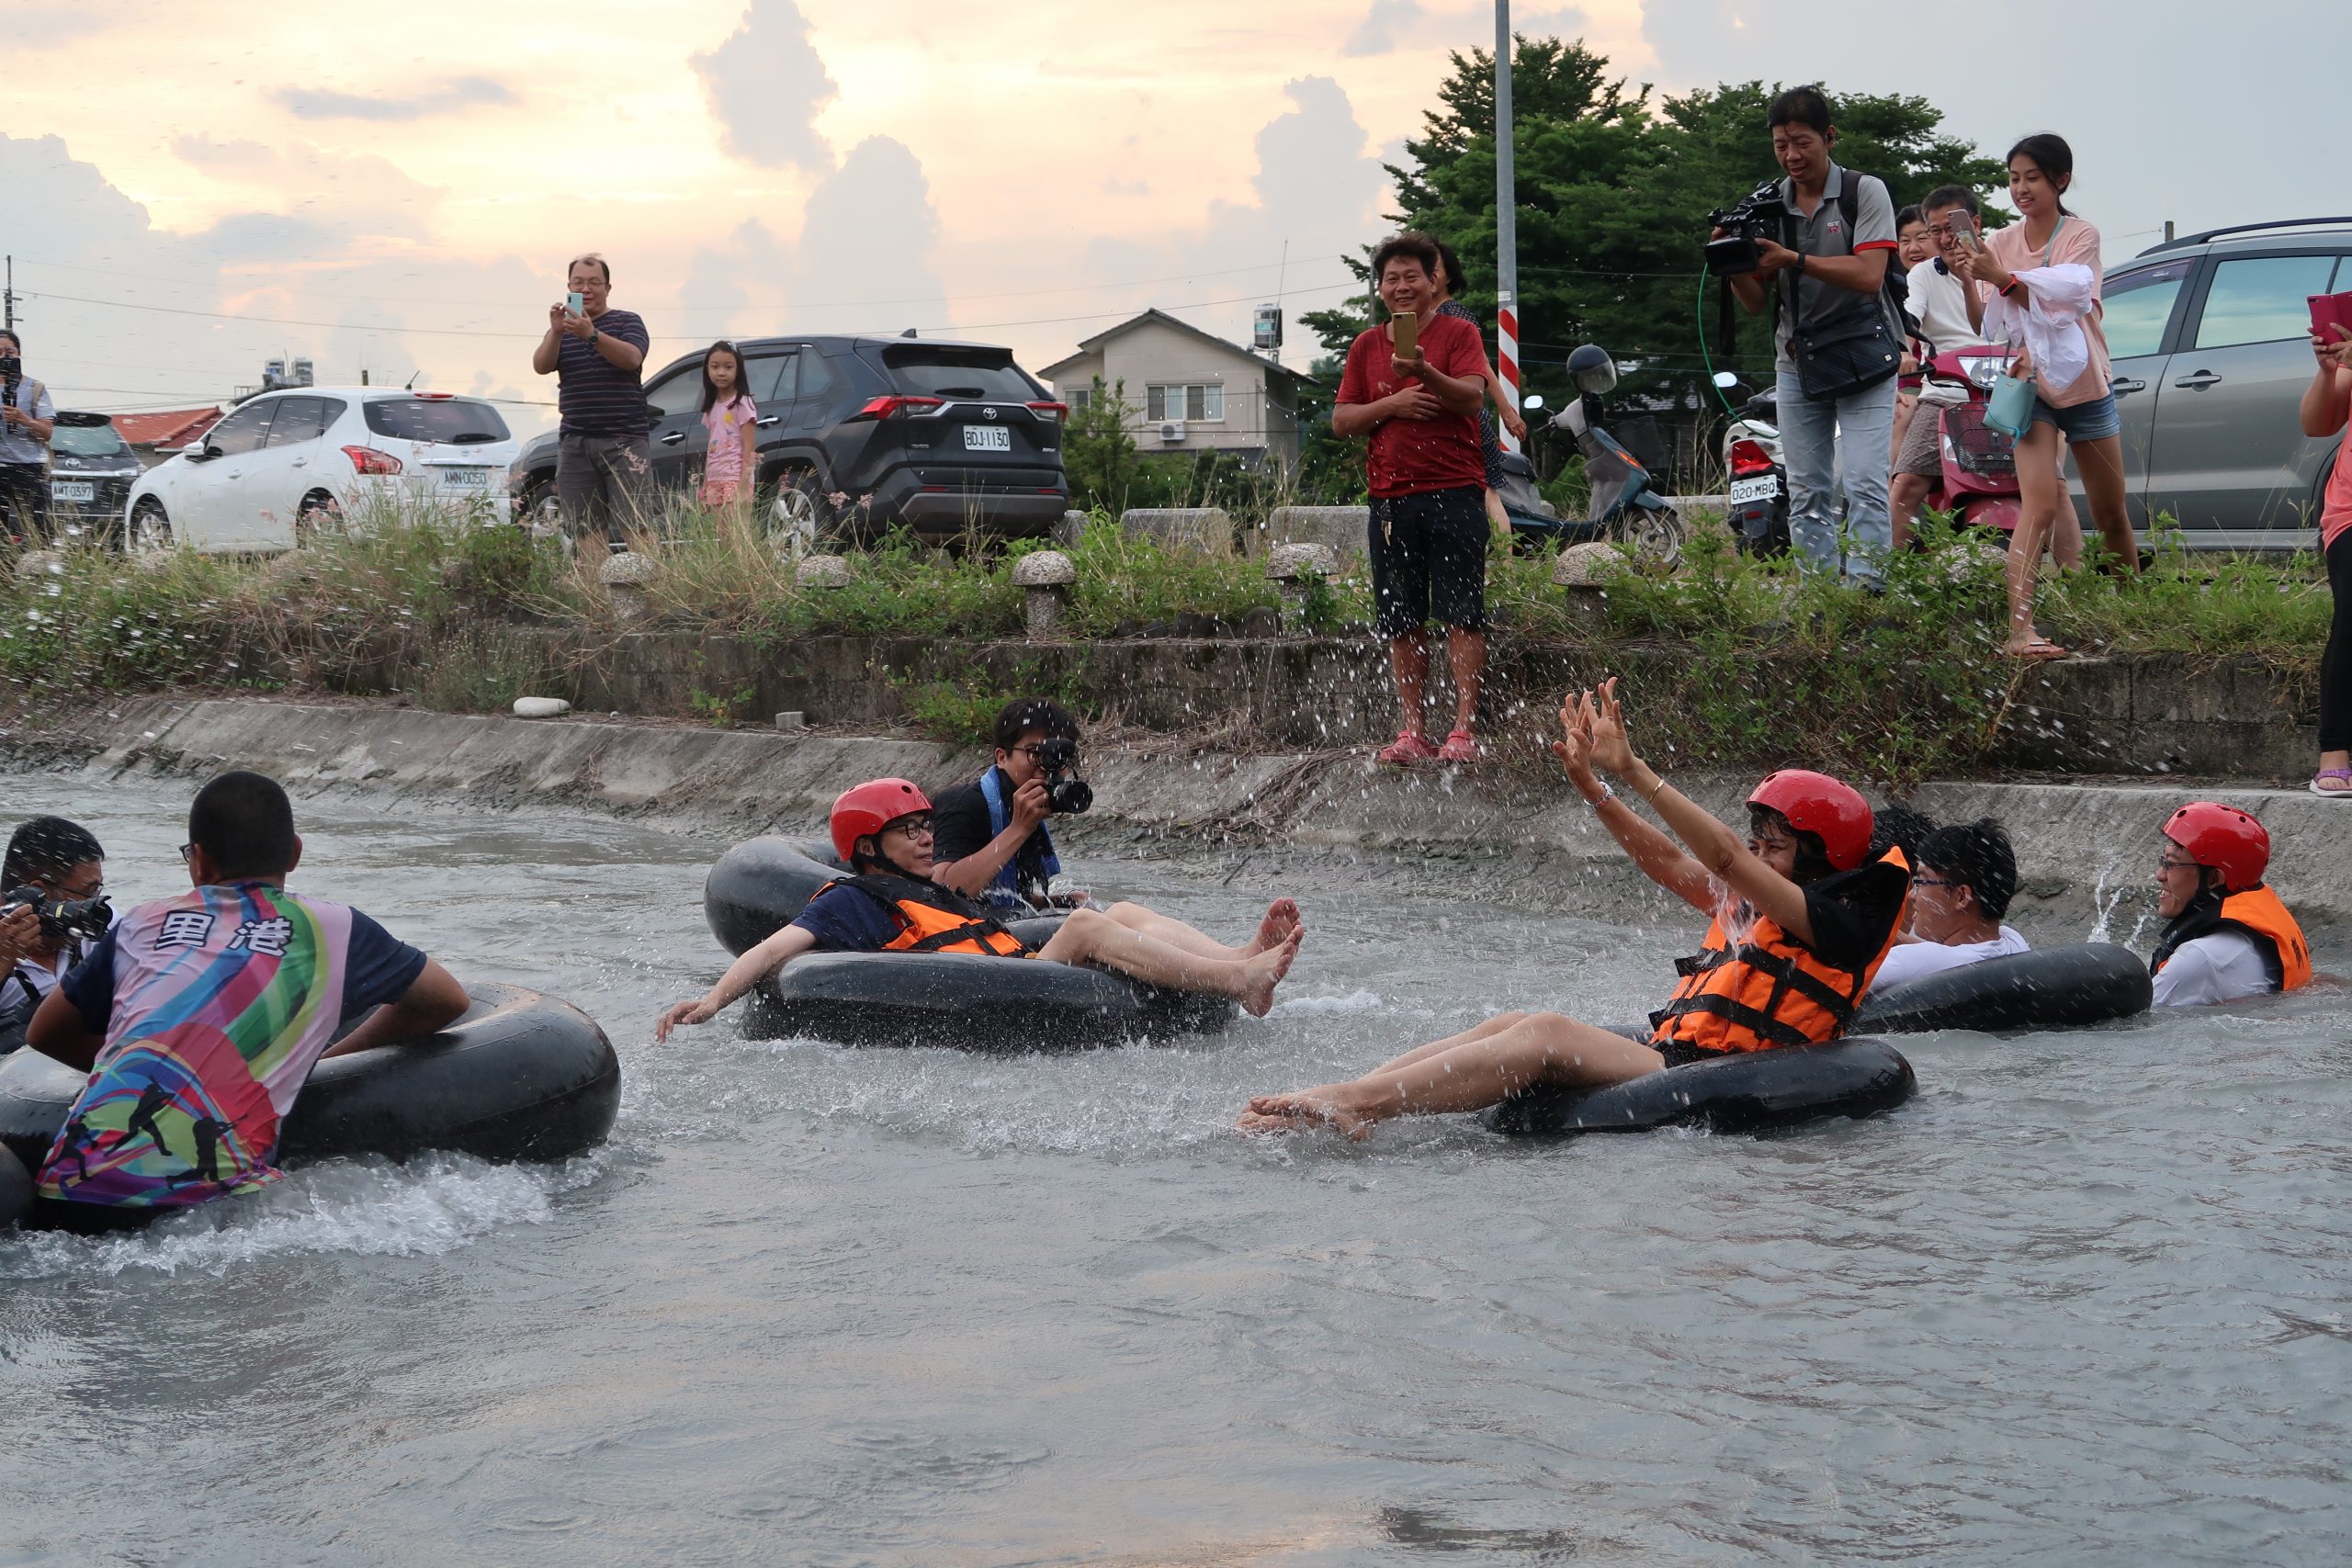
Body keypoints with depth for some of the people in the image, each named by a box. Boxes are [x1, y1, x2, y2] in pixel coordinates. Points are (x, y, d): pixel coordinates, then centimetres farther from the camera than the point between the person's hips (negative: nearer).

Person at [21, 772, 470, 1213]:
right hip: (207, 1192, -3)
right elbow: (448, 1000, 32)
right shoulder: (334, 928, 16)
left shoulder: (142, 925, 23)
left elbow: (44, 1036, 36)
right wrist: (331, 1057, 42)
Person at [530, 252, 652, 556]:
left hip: (624, 442, -3)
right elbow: (541, 366, -1)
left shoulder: (627, 322, 8)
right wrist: (555, 332, -20)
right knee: (587, 531, -3)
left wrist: (592, 335, -29)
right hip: (574, 445, 3)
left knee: (632, 526, -12)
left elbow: (631, 358, -13)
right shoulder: (561, 330, 18)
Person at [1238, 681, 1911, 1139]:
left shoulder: (1831, 922, -2)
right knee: (1517, 1025, -9)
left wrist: (1635, 771, -17)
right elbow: (1666, 861, 21)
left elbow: (1724, 856, -13)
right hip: (1667, 1058, 9)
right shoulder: (1745, 909, 24)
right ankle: (1342, 1096, -22)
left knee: (1546, 1034, -24)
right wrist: (1593, 786, 8)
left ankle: (1352, 1104, -35)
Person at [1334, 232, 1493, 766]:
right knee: (1401, 621, 3)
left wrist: (1424, 372, -29)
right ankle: (1412, 731, 6)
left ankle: (1463, 728, -8)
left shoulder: (1459, 333, 3)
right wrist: (1392, 406, -6)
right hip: (1391, 497, 4)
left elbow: (1472, 398, -12)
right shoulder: (1366, 345, 15)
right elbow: (1341, 422, 11)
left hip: (1454, 493, -4)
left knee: (1462, 615, -7)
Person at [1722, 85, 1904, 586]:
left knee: (1864, 485, -12)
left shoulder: (1865, 192, -4)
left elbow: (1869, 275, -17)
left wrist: (1794, 260, -24)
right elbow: (1758, 301, 9)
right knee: (1806, 493, 4)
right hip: (1797, 362, 5)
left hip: (1863, 356, -4)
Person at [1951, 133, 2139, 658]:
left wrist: (2002, 277, -35)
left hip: (2085, 386, 0)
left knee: (2111, 514, 12)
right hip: (2030, 383, 0)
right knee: (2039, 507, -19)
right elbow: (1985, 327, -3)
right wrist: (1968, 282, -21)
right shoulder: (2001, 243, 2)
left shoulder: (2082, 237, -5)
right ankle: (2019, 630, -28)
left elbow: (2062, 297, -22)